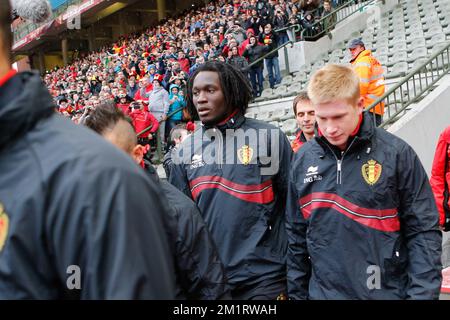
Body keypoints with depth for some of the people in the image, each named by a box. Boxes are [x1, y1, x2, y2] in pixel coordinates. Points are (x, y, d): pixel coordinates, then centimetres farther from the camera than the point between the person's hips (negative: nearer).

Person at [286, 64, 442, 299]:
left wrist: (422, 293, -14)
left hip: (389, 291, -2)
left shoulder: (396, 153, -10)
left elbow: (424, 232, -7)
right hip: (323, 291, 3)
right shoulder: (303, 159, 0)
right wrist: (297, 292, 9)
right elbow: (296, 235, 7)